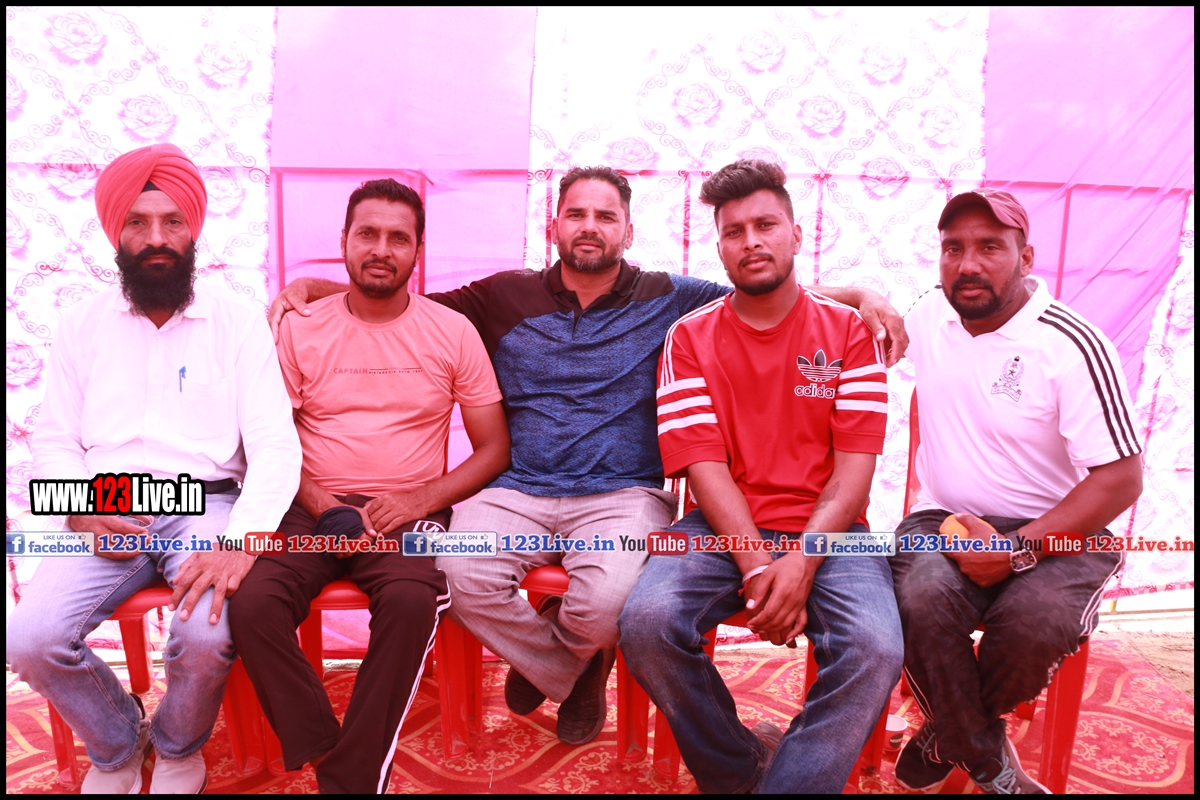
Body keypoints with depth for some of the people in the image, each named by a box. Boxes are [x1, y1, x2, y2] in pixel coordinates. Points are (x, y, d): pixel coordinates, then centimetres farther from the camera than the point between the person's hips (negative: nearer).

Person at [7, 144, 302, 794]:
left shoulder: (237, 321, 2)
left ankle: (177, 746, 11)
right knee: (30, 639, -21)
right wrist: (83, 508, -11)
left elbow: (275, 445, -7)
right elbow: (53, 443, 11)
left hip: (207, 505, -2)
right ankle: (115, 743, 15)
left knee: (207, 634, -28)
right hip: (109, 516, 3)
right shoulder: (81, 325, 12)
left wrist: (241, 539, -23)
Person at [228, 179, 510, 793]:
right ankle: (327, 756, -8)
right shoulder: (300, 329, 8)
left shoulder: (452, 332, 5)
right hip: (313, 507, 2)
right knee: (251, 605, -26)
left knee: (411, 602, -32)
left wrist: (420, 500, -10)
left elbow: (495, 448, 4)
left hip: (410, 511, -1)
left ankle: (351, 776, -13)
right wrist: (322, 506, -10)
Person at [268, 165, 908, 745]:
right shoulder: (506, 297, 12)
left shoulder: (669, 300, 8)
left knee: (606, 598, -30)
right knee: (464, 577, -26)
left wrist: (859, 296, -7)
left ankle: (541, 659, 13)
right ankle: (577, 674, 8)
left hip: (622, 493, -1)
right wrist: (308, 286, 4)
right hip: (515, 491, 2)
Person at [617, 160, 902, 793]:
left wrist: (800, 563, -17)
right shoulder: (690, 338, 6)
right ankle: (741, 767, 1)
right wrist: (756, 565, -17)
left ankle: (790, 781, -5)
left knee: (875, 648, -29)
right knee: (646, 622, -27)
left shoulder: (848, 331, 6)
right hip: (723, 528, 1)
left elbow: (855, 468, -2)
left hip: (825, 530, 0)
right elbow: (705, 467, -4)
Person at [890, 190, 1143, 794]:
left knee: (1037, 621, -33)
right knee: (925, 602, -30)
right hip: (945, 518, 3)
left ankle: (951, 736, 2)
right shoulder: (931, 315, 3)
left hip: (1056, 531, -2)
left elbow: (1121, 478, -13)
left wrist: (1018, 549, -21)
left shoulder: (1071, 345, -13)